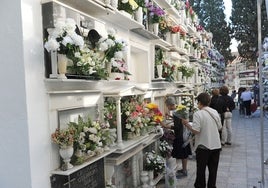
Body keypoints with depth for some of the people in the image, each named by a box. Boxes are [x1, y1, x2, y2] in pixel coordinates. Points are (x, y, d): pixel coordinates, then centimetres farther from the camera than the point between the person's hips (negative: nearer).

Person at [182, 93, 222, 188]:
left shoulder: (198, 113, -16)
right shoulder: (215, 112, 1)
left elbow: (195, 130, -21)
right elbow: (219, 127, 10)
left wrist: (186, 124, -8)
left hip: (203, 147, -5)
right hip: (216, 145, 5)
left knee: (201, 169, 10)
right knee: (213, 169, 16)